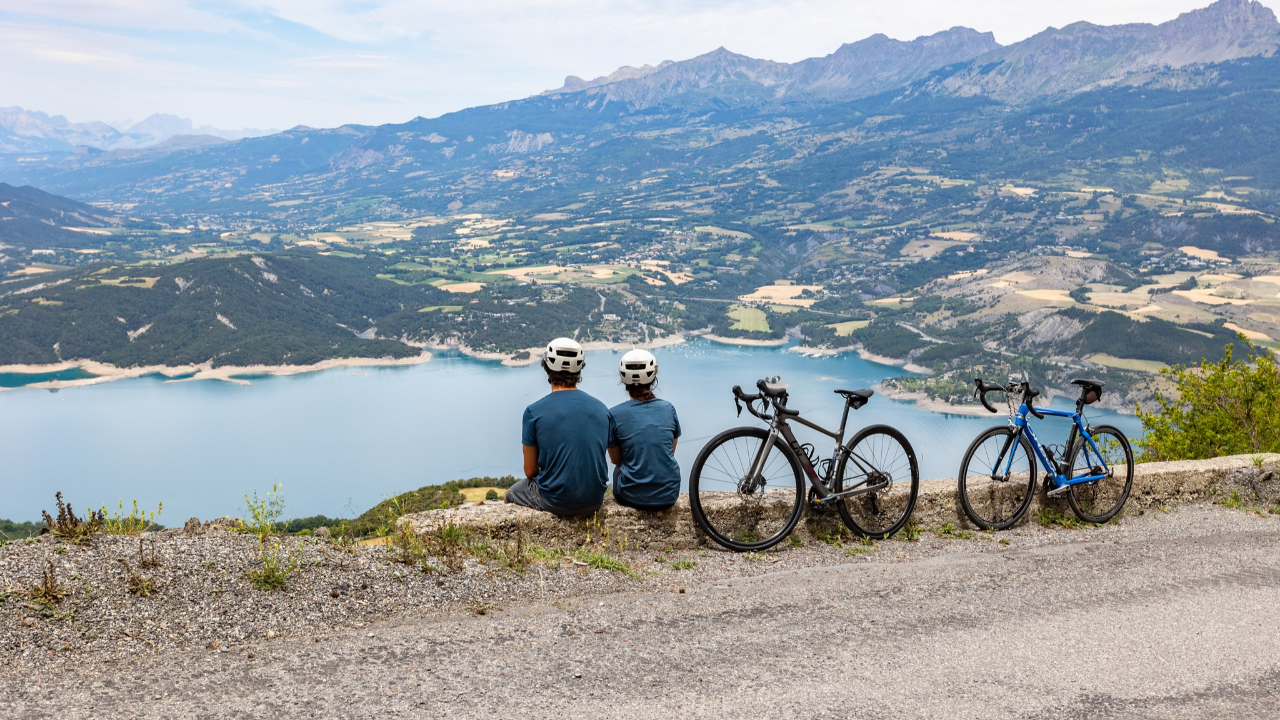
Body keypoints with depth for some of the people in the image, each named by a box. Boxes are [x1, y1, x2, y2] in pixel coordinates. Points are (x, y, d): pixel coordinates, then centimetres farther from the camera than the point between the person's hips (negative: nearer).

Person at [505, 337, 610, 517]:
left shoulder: (534, 412, -11)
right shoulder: (601, 409, 0)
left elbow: (530, 471, -3)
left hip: (555, 502, -3)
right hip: (595, 502, 3)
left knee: (512, 494, 28)